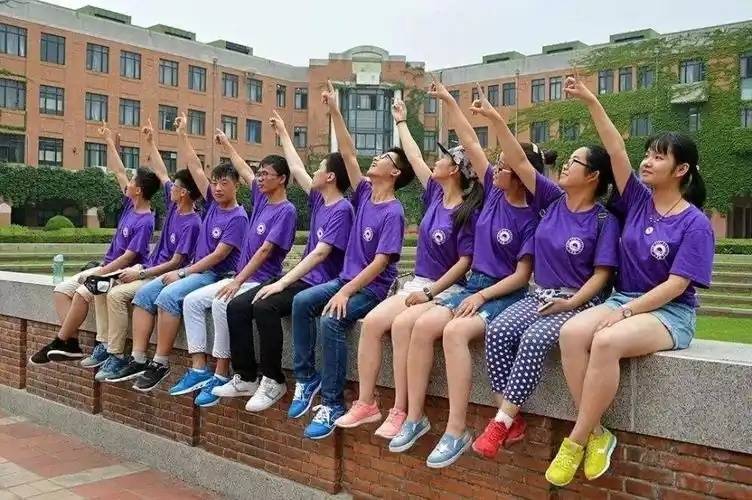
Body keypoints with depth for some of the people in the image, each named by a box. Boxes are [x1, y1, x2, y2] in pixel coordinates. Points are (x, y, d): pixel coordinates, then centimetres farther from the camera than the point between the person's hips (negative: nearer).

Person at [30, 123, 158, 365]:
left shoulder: (145, 222, -20)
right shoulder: (130, 204, 4)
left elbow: (128, 257, -23)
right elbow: (118, 172, 12)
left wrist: (98, 273, -21)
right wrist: (110, 142, 14)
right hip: (108, 267, 10)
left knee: (83, 292, -29)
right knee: (62, 289, 0)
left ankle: (59, 343, -13)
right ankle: (71, 343, -8)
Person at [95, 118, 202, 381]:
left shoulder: (191, 224, -20)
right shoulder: (174, 205, 4)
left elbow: (176, 262, -21)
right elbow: (160, 172, 15)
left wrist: (141, 274, -19)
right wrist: (151, 142, 19)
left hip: (164, 276, -10)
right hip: (148, 267, 10)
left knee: (116, 294, -27)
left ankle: (117, 356, -20)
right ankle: (106, 344, 3)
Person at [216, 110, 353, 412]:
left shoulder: (342, 210, -14)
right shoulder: (319, 201, 12)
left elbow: (320, 253, -23)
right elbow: (297, 169, 25)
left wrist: (282, 282, -26)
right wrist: (283, 134, 31)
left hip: (321, 286, -9)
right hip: (302, 280, 9)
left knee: (264, 306, -32)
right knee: (237, 306, -4)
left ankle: (273, 381, -18)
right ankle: (245, 378, 1)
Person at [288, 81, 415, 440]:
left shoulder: (393, 212, -15)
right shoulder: (365, 194, 6)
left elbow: (380, 262, -20)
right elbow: (348, 154, 4)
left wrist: (346, 292, -26)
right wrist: (335, 112, 0)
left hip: (373, 288, -7)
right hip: (347, 278, 7)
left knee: (331, 320, -29)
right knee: (301, 302, -14)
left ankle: (332, 403, -19)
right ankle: (307, 377, -5)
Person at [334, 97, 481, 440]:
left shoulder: (468, 212, -13)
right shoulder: (435, 195, 8)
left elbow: (465, 262, -15)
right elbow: (414, 158, 18)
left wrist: (430, 292, -18)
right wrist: (401, 121, 27)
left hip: (447, 290, -7)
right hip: (418, 284, 7)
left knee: (402, 325, -33)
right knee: (372, 321, -16)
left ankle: (401, 411, -26)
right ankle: (366, 403, -11)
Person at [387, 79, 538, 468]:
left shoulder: (530, 219, -11)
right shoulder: (493, 194, 6)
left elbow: (522, 275, -12)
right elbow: (470, 143, 7)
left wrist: (483, 296, -20)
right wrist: (449, 102, 8)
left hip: (506, 294, -6)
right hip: (474, 285, 6)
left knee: (455, 331, -33)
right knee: (423, 324, -19)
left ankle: (456, 431, -28)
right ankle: (415, 417, -12)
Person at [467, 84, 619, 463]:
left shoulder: (603, 221, -7)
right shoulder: (552, 200, 6)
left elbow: (601, 274, -8)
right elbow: (519, 162, -1)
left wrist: (570, 303, -22)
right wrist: (494, 118, -7)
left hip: (578, 302, -5)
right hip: (538, 295, 5)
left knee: (534, 339, -34)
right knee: (498, 331, -24)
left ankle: (502, 421, -26)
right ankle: (512, 419, -18)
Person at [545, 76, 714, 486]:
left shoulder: (695, 224, -8)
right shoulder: (638, 199, 7)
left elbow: (677, 285, -14)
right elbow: (615, 150, -2)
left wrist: (625, 311, -21)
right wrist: (591, 102, -8)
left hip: (669, 313, -5)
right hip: (623, 300, 5)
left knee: (606, 341, -36)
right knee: (571, 333, -28)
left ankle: (577, 439, -23)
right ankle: (597, 433, -19)